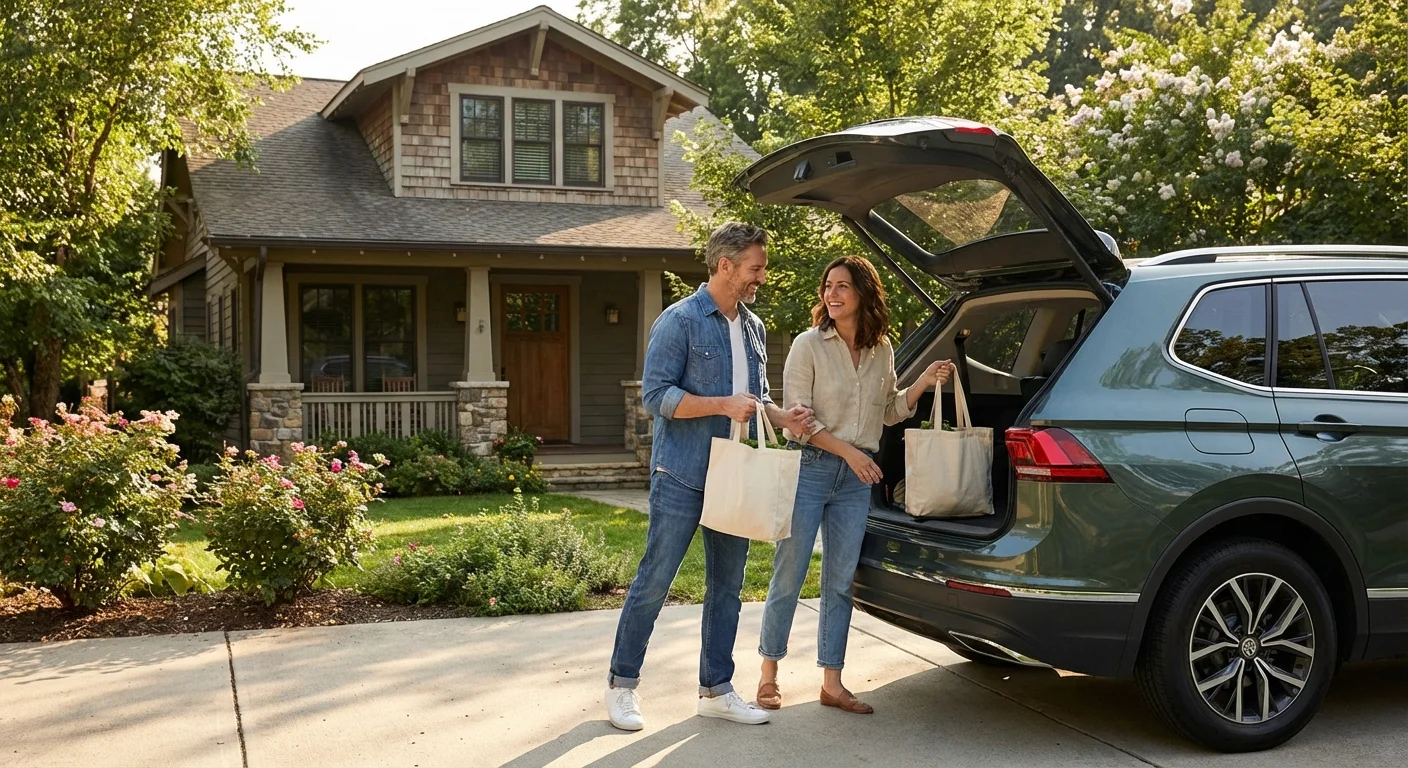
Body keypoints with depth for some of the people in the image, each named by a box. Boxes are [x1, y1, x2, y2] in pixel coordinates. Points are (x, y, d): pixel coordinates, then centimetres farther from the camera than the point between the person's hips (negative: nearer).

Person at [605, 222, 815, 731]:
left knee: (727, 586, 12)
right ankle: (622, 684, 14)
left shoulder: (753, 328, 12)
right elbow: (655, 395, -15)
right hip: (683, 476, -7)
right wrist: (723, 405, -22)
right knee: (655, 581, 0)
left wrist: (783, 418, 0)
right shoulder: (680, 321, -10)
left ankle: (716, 689, 22)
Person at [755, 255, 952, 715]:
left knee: (840, 582, 8)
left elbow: (888, 412, 19)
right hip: (809, 469, -4)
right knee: (788, 577, 0)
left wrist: (923, 384, 4)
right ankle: (769, 675, 13)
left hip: (857, 478, 4)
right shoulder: (809, 345, -6)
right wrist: (846, 450, -15)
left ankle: (831, 683, 16)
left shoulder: (882, 351, 8)